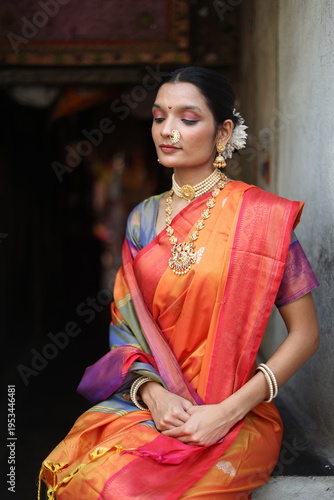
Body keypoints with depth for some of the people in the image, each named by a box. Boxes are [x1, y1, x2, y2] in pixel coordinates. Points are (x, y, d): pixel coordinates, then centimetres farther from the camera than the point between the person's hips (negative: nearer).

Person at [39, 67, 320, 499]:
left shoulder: (260, 215, -6)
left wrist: (227, 412, -15)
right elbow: (125, 323, 9)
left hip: (234, 414, -3)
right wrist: (153, 393, -12)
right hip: (147, 397, 4)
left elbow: (305, 333, -5)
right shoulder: (143, 219, 9)